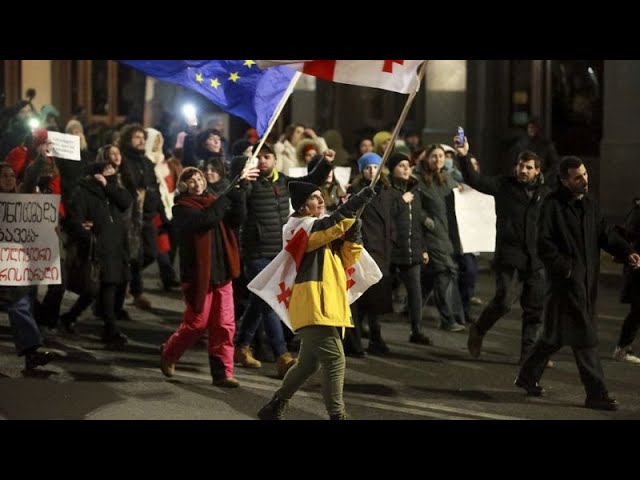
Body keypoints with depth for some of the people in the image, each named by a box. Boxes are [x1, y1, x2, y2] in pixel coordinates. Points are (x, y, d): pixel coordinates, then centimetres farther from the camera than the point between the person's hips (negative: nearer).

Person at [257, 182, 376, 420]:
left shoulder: (323, 230, 21)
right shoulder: (302, 227, -6)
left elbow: (347, 259, 14)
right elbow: (332, 224, -26)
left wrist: (353, 235, -3)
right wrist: (358, 201, -30)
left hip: (325, 305, 10)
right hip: (313, 305, -10)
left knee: (309, 364, 16)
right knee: (334, 360, -14)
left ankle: (273, 408, 26)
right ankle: (337, 416, -14)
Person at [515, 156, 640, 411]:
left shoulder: (589, 204, 13)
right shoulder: (552, 206, -11)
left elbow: (605, 234, 12)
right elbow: (544, 244, -14)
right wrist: (565, 267, -20)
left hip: (587, 280, 8)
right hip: (566, 281, -8)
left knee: (557, 333, 15)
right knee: (584, 336, -8)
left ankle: (528, 376, 30)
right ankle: (596, 394, -4)